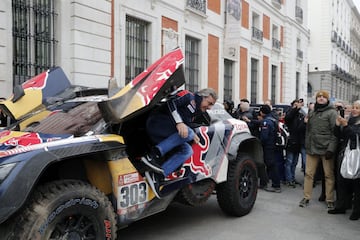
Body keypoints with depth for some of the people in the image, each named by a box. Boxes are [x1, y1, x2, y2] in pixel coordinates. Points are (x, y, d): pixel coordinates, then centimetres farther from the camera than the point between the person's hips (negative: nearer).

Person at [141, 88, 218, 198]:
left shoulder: (197, 113, 26)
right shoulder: (188, 96, 1)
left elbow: (188, 126, 18)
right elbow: (171, 102, -15)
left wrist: (191, 135, -4)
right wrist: (179, 122, -28)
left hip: (164, 137, 8)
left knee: (187, 151, -14)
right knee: (187, 133, -28)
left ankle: (156, 176, -24)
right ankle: (153, 154, -32)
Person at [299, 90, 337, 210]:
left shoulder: (332, 113, -4)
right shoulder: (312, 113, 15)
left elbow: (335, 132, -11)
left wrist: (331, 149, -17)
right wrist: (307, 145, 13)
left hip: (326, 149, -5)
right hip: (312, 149, 5)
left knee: (329, 175, 4)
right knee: (308, 173, 6)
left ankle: (330, 200, 15)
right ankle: (306, 197, 16)